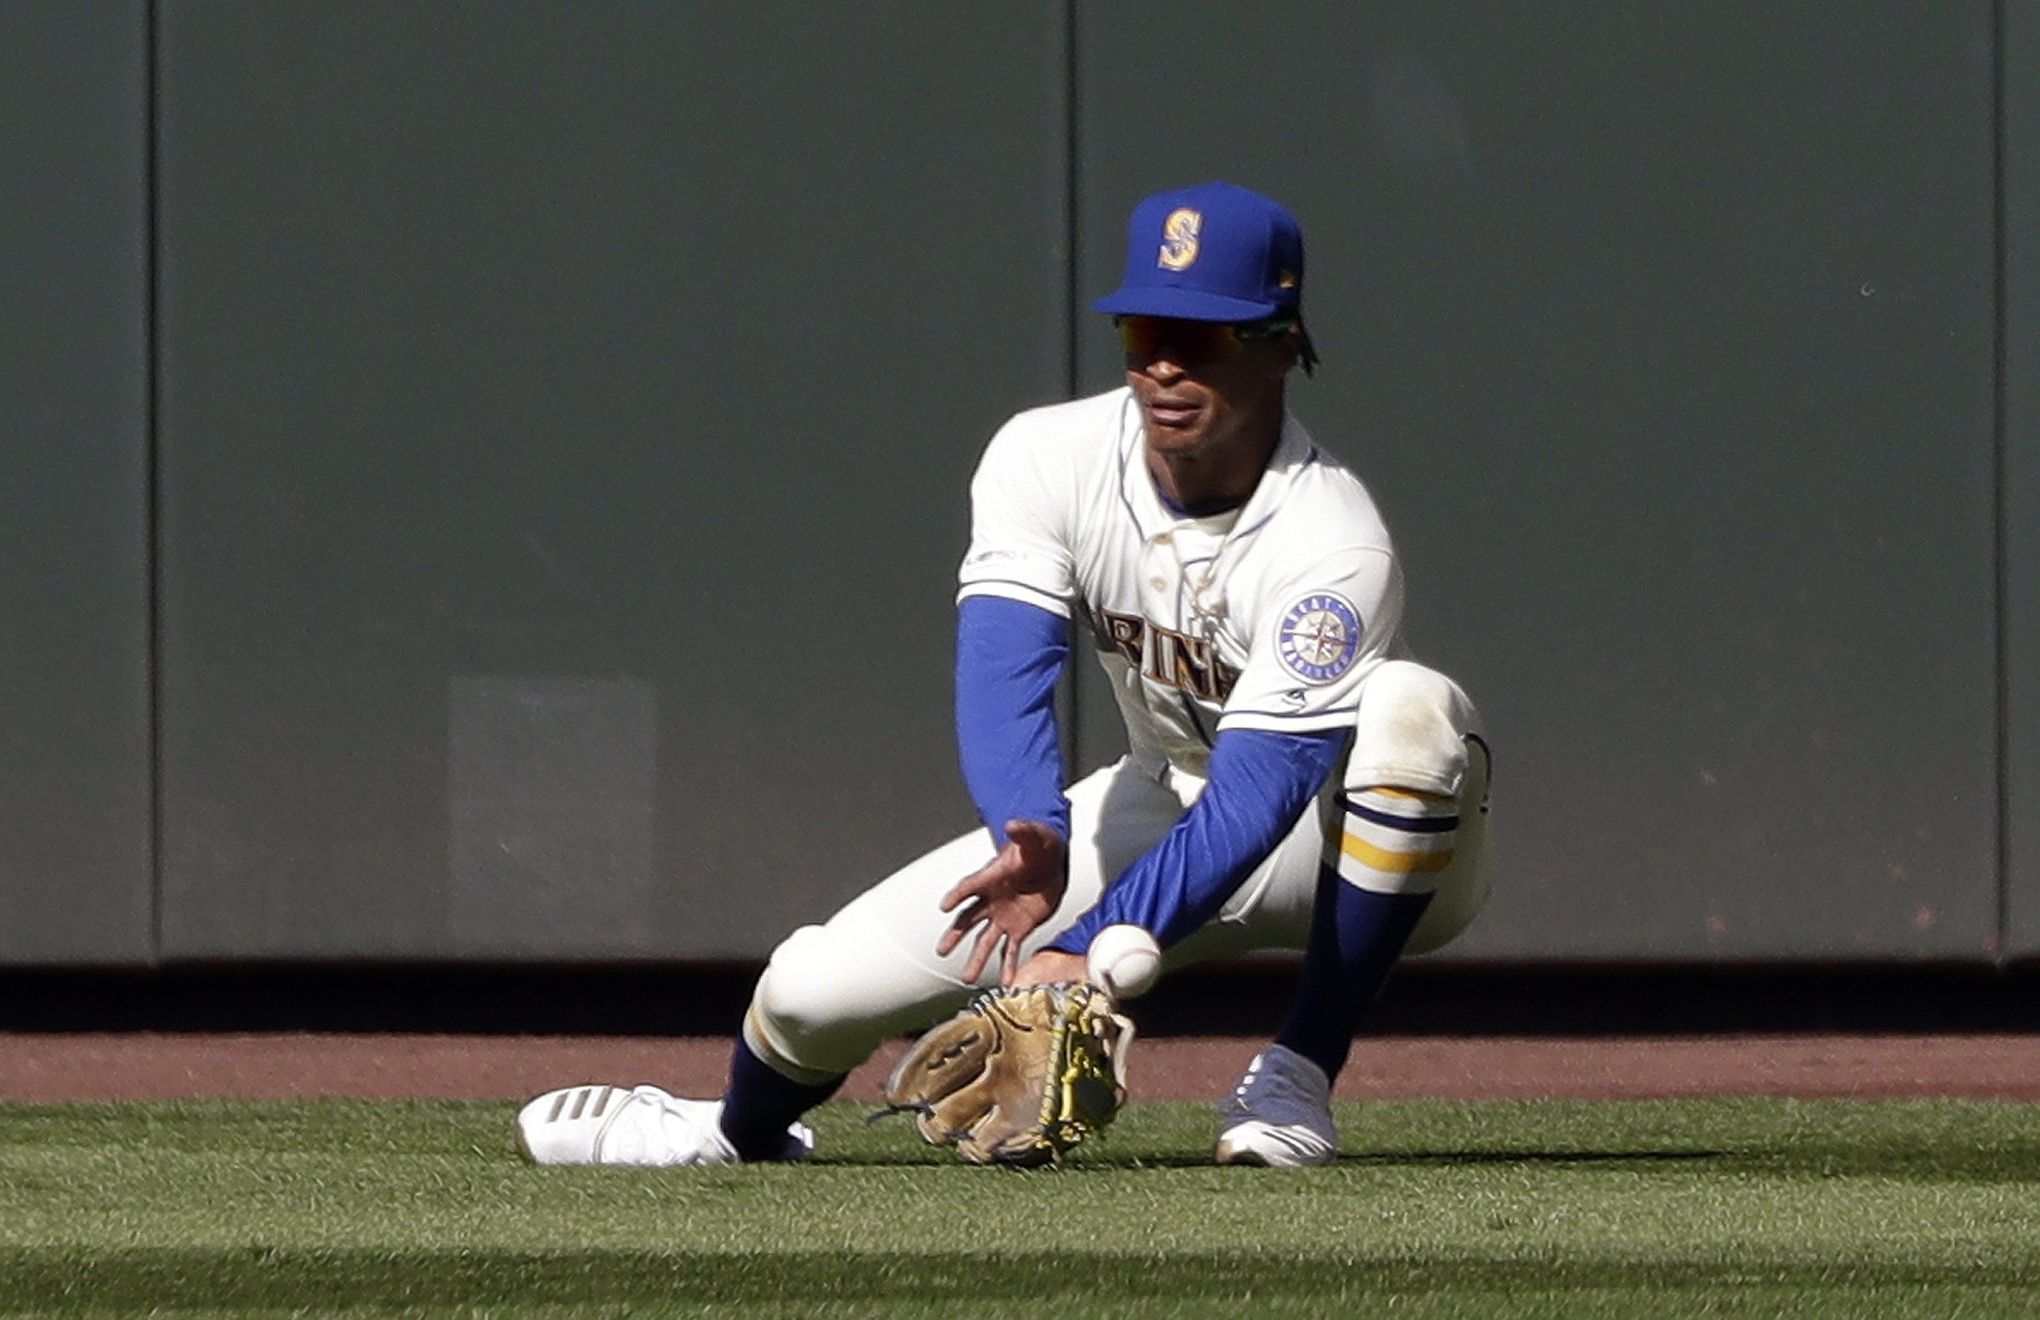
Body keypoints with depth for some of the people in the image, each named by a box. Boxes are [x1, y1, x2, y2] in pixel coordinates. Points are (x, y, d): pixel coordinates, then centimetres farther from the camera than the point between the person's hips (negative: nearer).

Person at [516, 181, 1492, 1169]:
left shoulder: (1332, 548, -30)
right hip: (1163, 807, 4)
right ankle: (743, 1129, 32)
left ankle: (1299, 1078, -26)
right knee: (812, 989, -7)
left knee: (1412, 708, -39)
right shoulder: (1049, 459, -17)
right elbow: (1001, 675, -30)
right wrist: (1034, 845, -51)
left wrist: (1091, 953, -49)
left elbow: (1258, 793, -37)